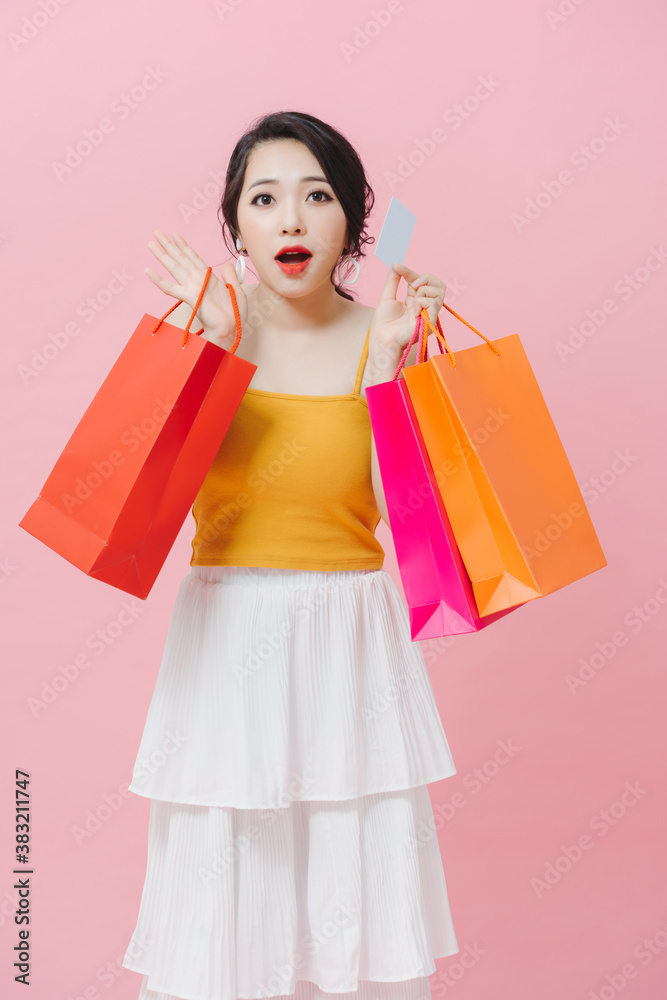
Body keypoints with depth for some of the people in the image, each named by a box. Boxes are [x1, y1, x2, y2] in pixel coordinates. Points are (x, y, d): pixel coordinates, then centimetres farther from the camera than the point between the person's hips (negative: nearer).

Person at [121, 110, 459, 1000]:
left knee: (355, 884, 7)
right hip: (228, 636, 0)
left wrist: (392, 367, -16)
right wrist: (211, 347, -16)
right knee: (221, 889, 7)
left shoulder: (386, 336, -1)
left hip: (350, 642, 0)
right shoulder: (198, 323, -1)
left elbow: (406, 510, -10)